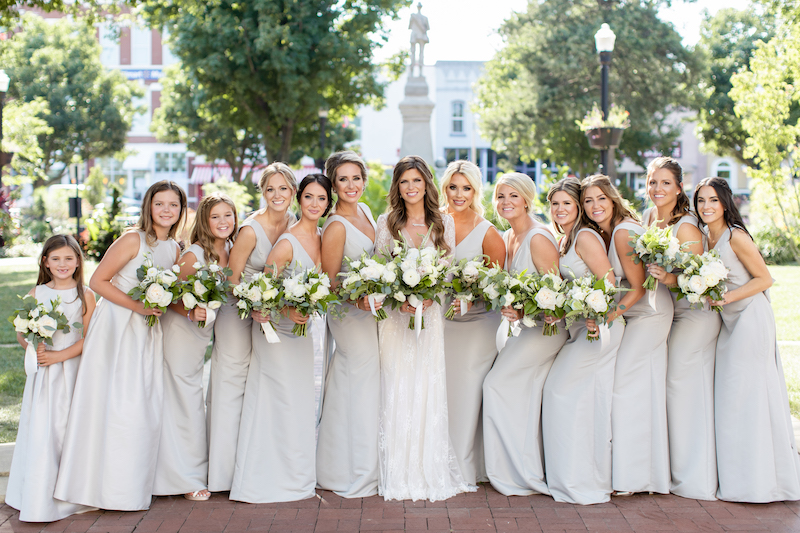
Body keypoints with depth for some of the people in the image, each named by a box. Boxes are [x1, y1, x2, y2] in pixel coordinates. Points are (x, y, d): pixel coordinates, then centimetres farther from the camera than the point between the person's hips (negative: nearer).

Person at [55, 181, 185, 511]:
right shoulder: (132, 240, -12)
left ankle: (132, 487, 18)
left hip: (147, 332, 6)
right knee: (111, 404, -4)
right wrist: (137, 305, -20)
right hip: (115, 327, -6)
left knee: (145, 406, 7)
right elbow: (98, 281, -12)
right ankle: (106, 485, 7)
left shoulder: (175, 249, 7)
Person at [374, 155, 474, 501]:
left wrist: (429, 295, -14)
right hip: (395, 317, 0)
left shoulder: (444, 223, 7)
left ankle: (431, 475, 6)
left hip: (431, 314, 0)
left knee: (427, 391, -1)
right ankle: (399, 477, 4)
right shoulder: (387, 222, 6)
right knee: (396, 391, -2)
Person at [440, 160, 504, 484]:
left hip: (476, 323, -3)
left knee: (467, 391, -3)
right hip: (440, 321, 3)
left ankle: (466, 467, 10)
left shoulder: (486, 232, -6)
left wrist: (472, 299, -22)